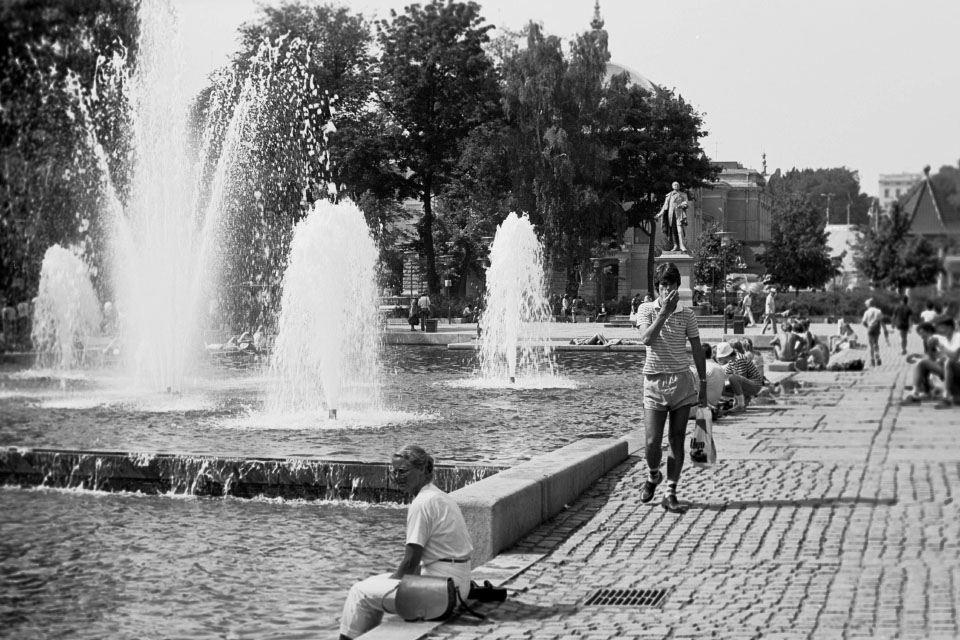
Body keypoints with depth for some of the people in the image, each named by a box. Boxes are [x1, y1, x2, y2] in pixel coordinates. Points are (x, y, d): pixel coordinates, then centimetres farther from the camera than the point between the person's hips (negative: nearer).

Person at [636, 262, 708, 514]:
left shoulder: (687, 314, 4)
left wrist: (703, 384, 7)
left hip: (681, 381, 1)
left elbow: (697, 350, 8)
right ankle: (652, 476, 25)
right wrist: (665, 312, -22)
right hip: (654, 381, -1)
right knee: (652, 442, -6)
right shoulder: (646, 309, 0)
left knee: (677, 440, 2)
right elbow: (647, 339, -17)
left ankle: (670, 493, 9)